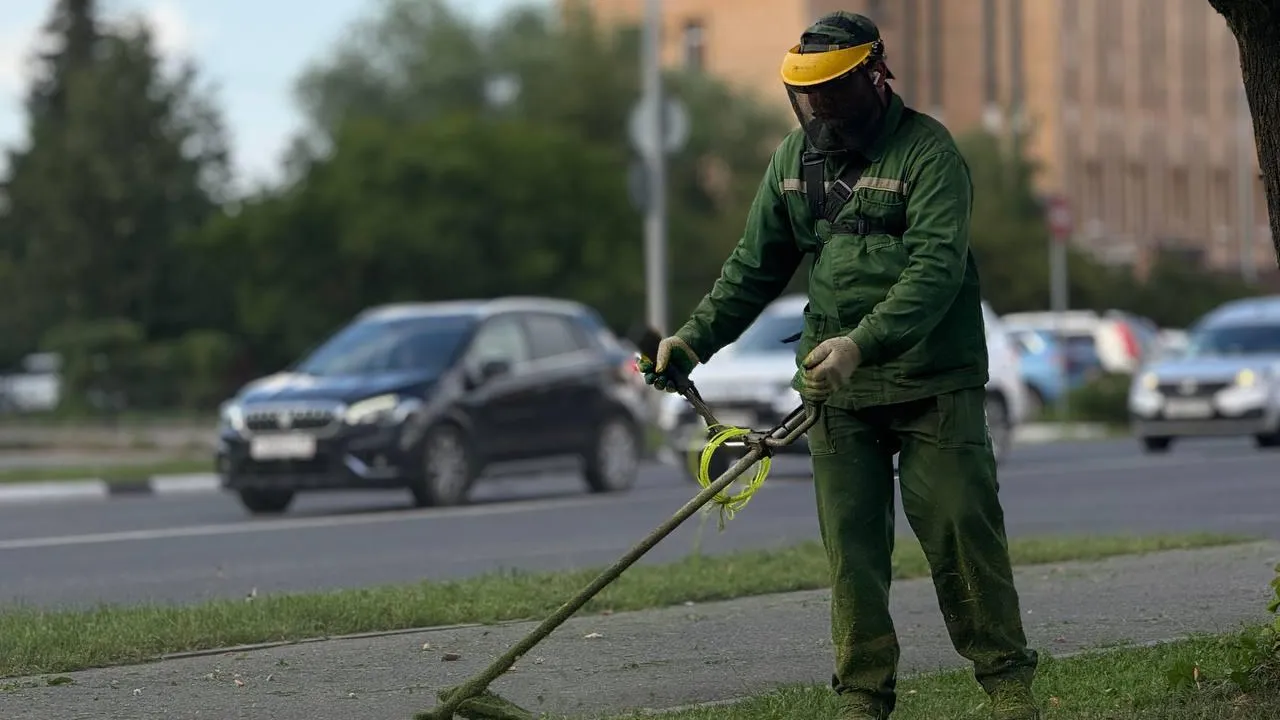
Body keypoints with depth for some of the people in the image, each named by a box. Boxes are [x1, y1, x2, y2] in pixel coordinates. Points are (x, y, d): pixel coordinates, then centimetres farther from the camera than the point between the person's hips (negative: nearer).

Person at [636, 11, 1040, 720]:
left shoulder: (928, 151, -12)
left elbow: (936, 268, -23)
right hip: (835, 386, 5)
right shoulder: (795, 155, 9)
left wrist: (863, 343, -36)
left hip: (934, 384, -5)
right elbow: (756, 264, 17)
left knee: (962, 533, -3)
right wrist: (694, 338, 5)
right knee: (851, 547, 2)